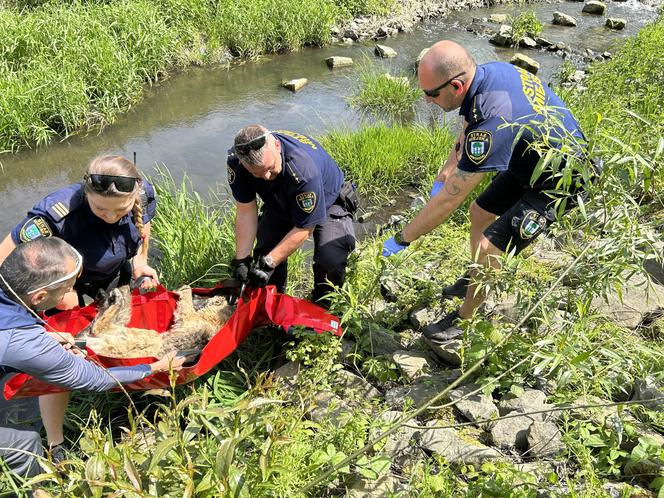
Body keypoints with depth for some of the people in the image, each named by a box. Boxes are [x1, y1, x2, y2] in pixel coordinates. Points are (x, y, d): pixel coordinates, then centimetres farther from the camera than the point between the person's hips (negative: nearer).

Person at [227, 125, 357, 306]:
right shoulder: (236, 163, -29)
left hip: (327, 202, -5)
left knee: (330, 258, -28)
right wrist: (241, 259, -22)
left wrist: (269, 263, -32)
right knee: (264, 253, -9)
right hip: (280, 205, 5)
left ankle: (321, 308, 2)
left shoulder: (303, 169, -44)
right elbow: (246, 211, -19)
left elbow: (304, 228, -33)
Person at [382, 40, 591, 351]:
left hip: (558, 182, -9)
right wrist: (442, 178, 0)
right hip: (531, 160, 9)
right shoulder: (489, 70, -14)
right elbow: (467, 134, 6)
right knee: (480, 211, 18)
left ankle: (464, 319, 13)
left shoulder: (493, 122, -40)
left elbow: (449, 199, -33)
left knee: (489, 247, -11)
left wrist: (400, 240, -22)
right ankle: (476, 279, 41)